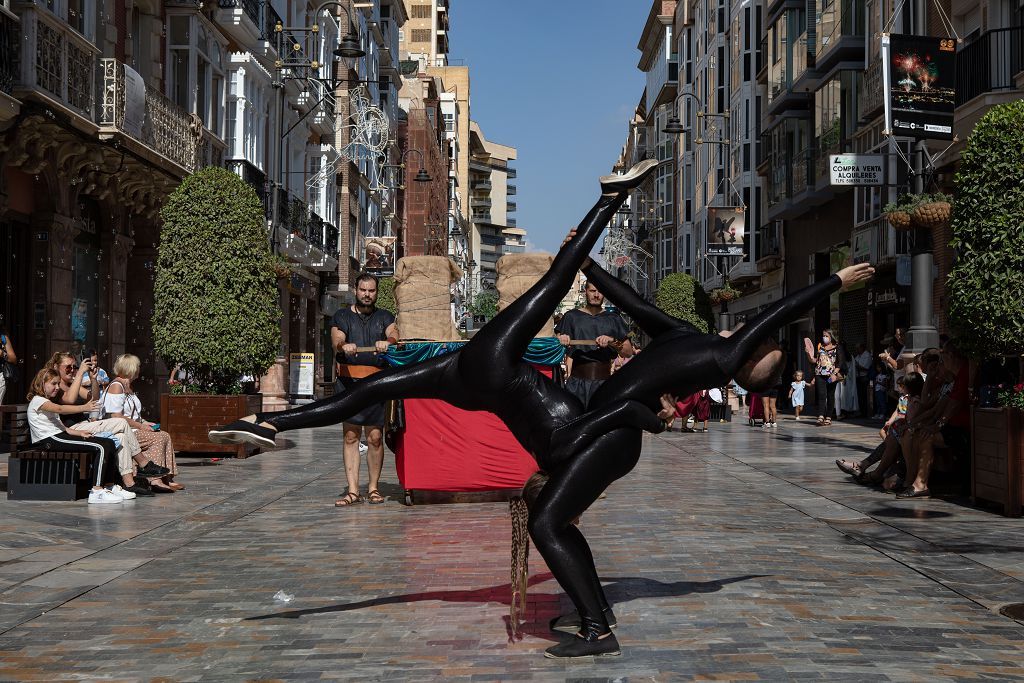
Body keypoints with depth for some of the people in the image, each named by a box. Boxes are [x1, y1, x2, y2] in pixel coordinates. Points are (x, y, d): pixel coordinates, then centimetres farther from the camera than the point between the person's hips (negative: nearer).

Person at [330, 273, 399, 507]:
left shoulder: (384, 317, 15)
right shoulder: (342, 316, 13)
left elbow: (395, 336, -4)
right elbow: (336, 341, -5)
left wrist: (387, 341, -29)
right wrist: (344, 346, -29)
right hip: (349, 382, 0)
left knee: (375, 437, -2)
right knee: (351, 436, -3)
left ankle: (374, 488, 9)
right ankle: (353, 490, -2)